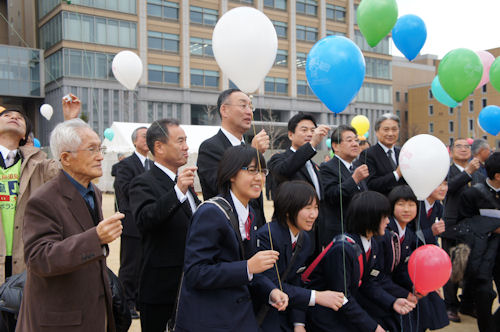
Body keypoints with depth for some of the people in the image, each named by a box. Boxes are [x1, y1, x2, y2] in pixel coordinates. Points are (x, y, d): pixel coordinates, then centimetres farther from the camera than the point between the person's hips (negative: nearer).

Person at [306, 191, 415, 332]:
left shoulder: (371, 245, 1)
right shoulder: (342, 249, -26)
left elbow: (366, 283, 7)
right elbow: (341, 296, -23)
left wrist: (392, 302, -5)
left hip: (347, 308, 8)